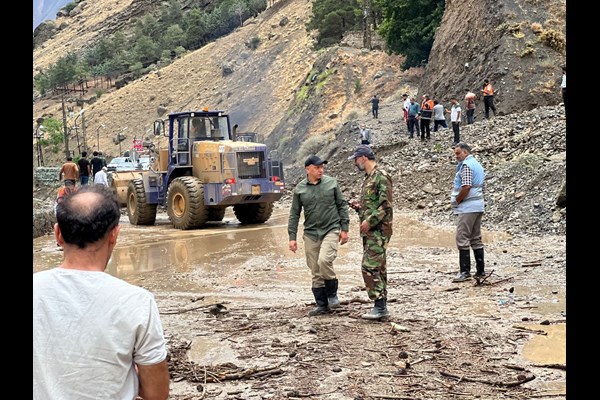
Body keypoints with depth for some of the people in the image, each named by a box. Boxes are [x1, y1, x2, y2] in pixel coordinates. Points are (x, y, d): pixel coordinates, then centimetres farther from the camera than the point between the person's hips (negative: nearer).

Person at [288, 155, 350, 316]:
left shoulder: (331, 183, 0)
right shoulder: (299, 189, 2)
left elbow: (342, 205, 5)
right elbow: (294, 214, 7)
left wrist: (344, 228, 0)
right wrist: (292, 237, 2)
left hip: (331, 230, -2)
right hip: (311, 233, 3)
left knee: (324, 260, -23)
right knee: (316, 272, 5)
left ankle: (332, 294, 0)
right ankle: (322, 305, 18)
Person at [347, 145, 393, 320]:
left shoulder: (381, 176, -12)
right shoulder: (368, 178, 18)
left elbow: (386, 205, -19)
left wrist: (369, 221, -19)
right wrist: (359, 206, 9)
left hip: (378, 230, -10)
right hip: (369, 231, 10)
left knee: (369, 267, -13)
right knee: (378, 267, 11)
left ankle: (380, 306, -8)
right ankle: (382, 306, 15)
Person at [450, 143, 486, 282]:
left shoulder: (466, 165, -12)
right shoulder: (478, 165, 20)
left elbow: (466, 187, -22)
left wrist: (456, 201, -9)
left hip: (467, 208, -10)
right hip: (478, 206, 10)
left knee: (462, 239, -8)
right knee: (476, 239, 12)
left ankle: (465, 271, -8)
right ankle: (480, 270, 15)